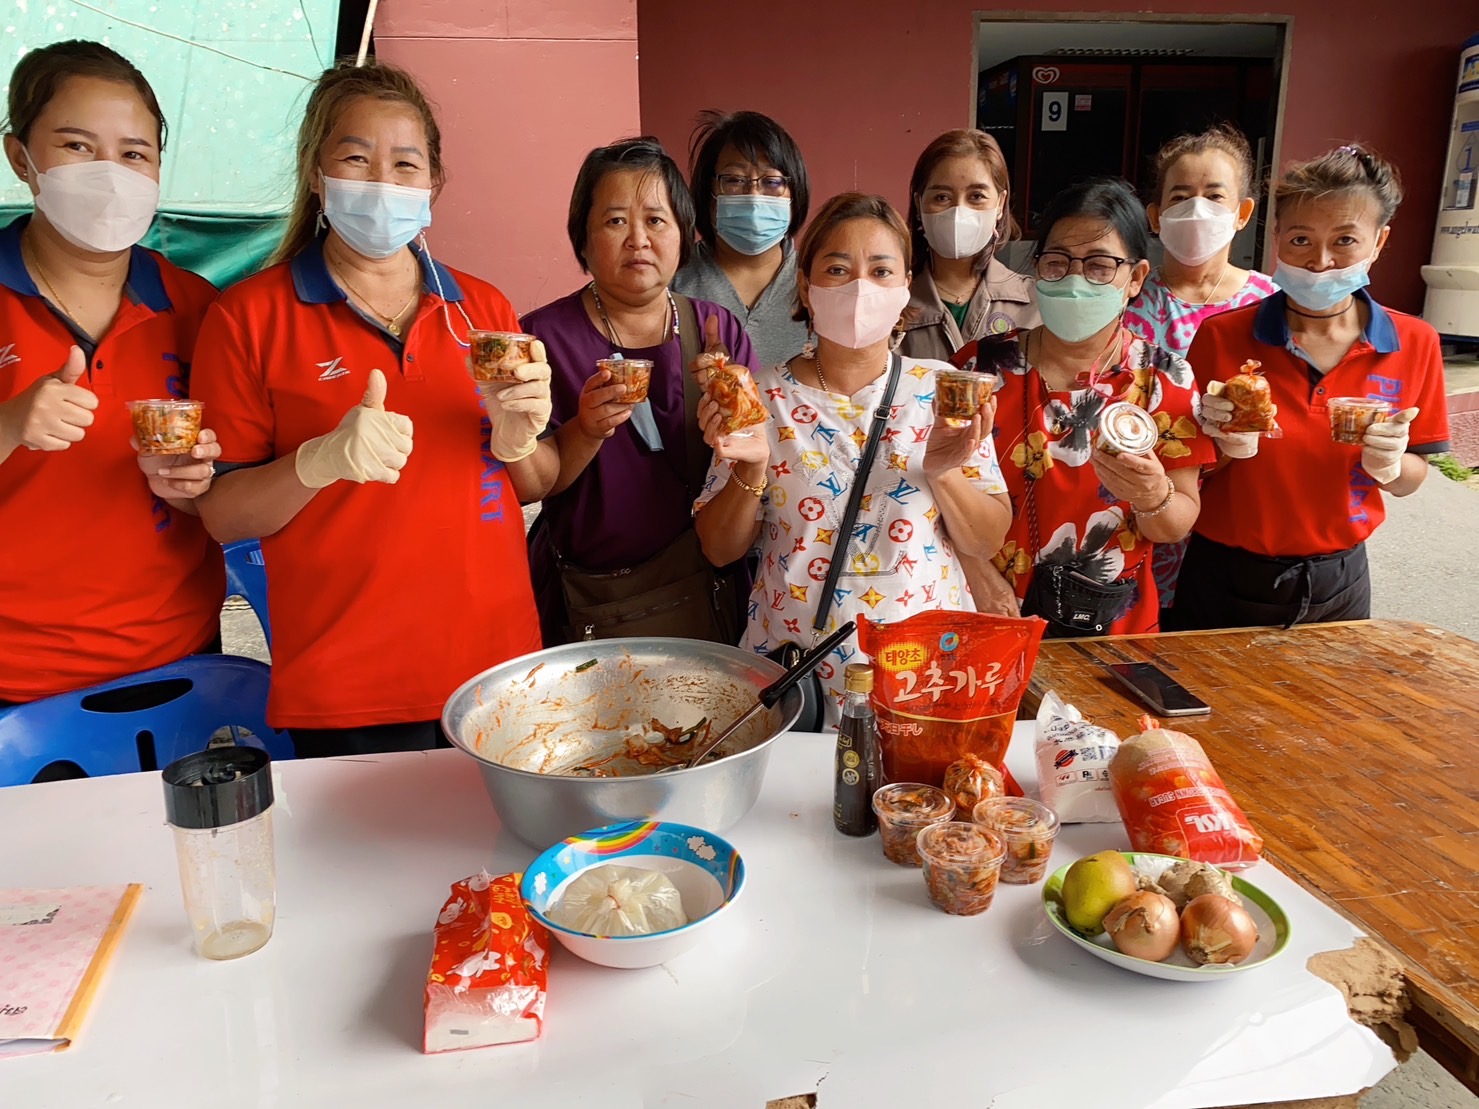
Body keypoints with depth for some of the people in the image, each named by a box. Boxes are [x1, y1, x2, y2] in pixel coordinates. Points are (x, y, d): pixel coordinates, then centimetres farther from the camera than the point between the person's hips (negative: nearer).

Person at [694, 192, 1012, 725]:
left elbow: (987, 541, 3)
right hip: (795, 668, 0)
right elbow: (720, 549, 1)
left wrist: (944, 474, -15)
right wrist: (752, 469, -15)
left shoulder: (942, 390, 2)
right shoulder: (762, 397, -1)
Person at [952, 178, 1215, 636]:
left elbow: (1177, 526, -2)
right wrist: (975, 568, -17)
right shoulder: (983, 365, -6)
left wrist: (1154, 498, -23)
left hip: (1117, 625, 1)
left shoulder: (1166, 380, -5)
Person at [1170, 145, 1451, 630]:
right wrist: (1225, 449, -24)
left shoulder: (1414, 344, -5)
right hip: (1224, 582, -2)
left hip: (1336, 584, 2)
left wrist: (1391, 466, -17)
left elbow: (1411, 478, 4)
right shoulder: (1221, 336, -12)